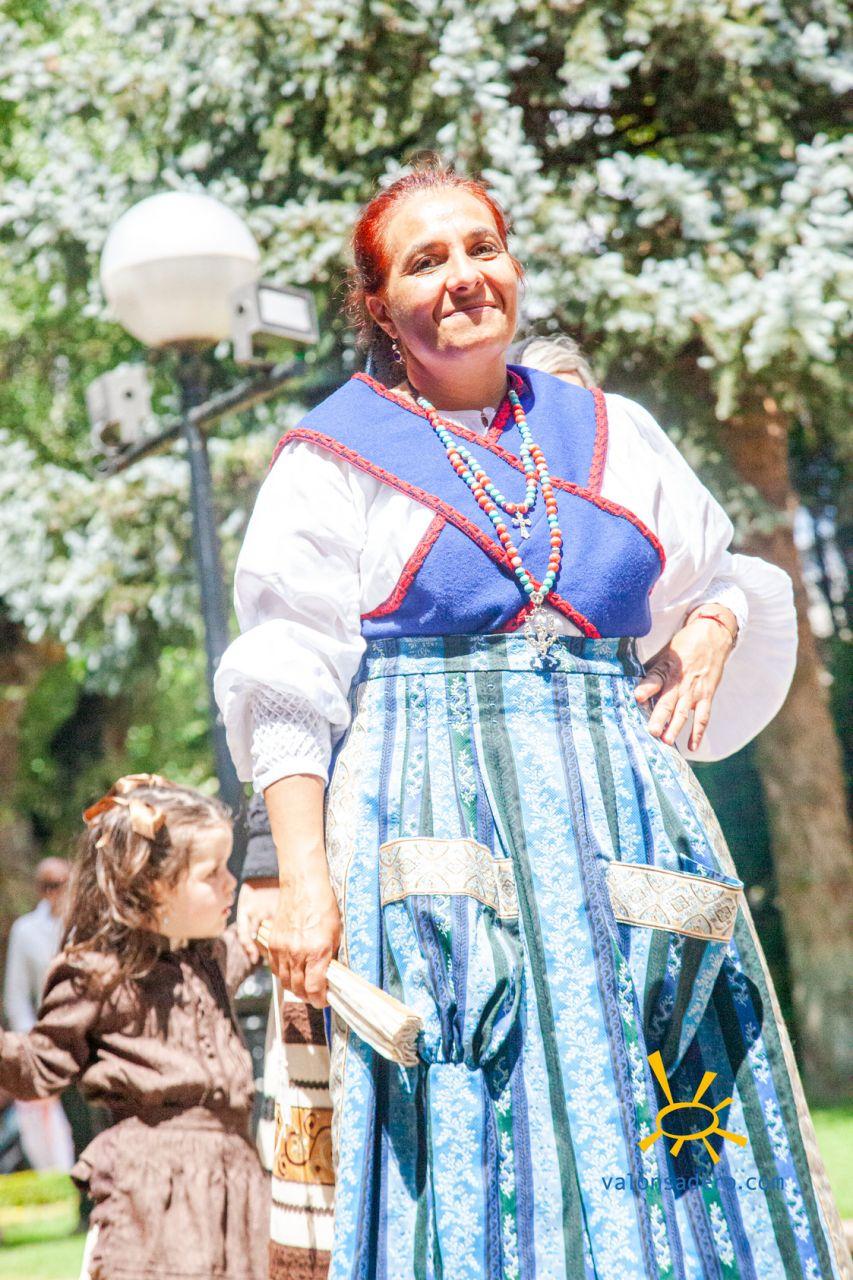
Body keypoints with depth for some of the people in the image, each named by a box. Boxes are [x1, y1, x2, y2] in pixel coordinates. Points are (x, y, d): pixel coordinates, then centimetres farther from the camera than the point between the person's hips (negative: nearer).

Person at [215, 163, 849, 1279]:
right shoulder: (332, 460, 5)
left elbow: (719, 579, 26)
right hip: (435, 817, -3)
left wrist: (708, 638, 2)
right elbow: (289, 691, 0)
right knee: (476, 1146, -9)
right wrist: (305, 873, -12)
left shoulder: (610, 434, 16)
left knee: (669, 1148, -1)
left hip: (618, 809, 4)